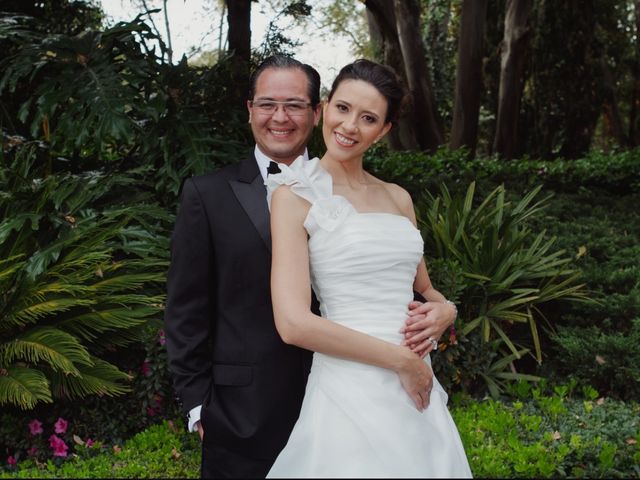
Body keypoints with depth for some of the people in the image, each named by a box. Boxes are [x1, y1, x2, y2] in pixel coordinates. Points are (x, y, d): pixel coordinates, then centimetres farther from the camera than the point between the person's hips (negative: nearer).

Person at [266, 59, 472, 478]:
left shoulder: (398, 198, 10)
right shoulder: (296, 195, -7)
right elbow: (293, 323, -16)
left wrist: (443, 311, -6)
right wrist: (402, 360, -13)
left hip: (417, 390, 6)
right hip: (351, 394, -6)